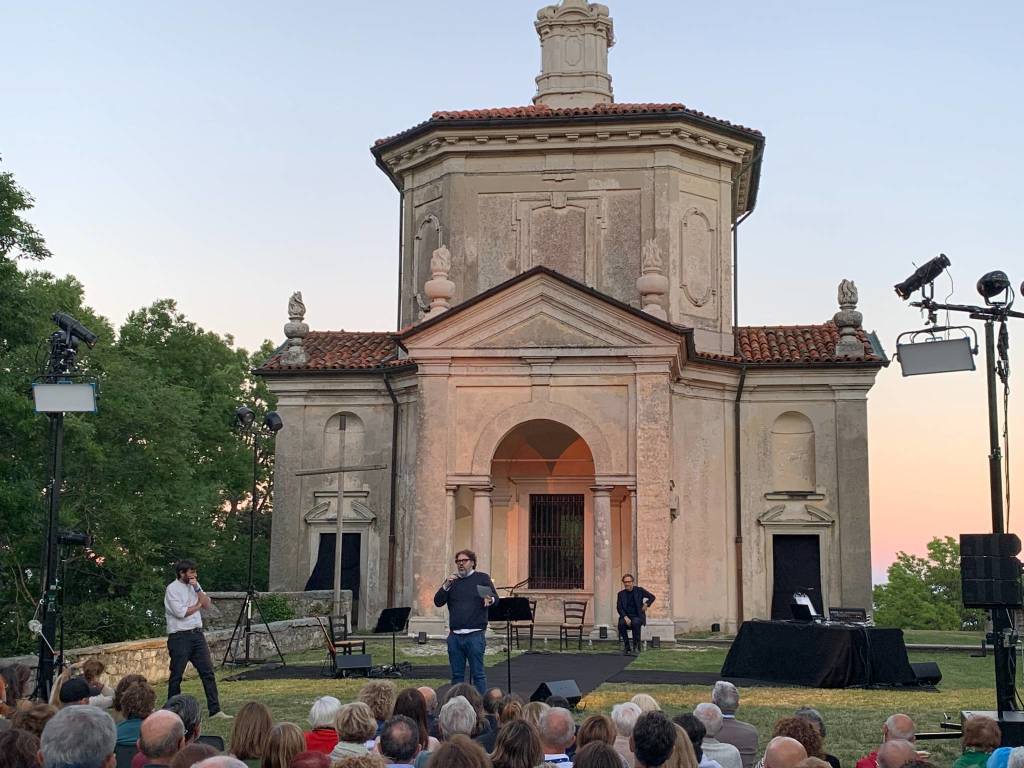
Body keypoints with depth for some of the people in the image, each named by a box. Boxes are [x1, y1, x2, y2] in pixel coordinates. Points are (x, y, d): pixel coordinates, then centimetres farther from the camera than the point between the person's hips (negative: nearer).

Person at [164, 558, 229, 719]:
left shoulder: (194, 585, 13)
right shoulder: (172, 588, -9)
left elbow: (207, 604, 7)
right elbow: (180, 612, -18)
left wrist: (197, 589, -6)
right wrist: (197, 605, -2)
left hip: (197, 634, 6)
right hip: (179, 637, -6)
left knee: (208, 672, 0)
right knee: (176, 676, 2)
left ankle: (214, 710, 1)